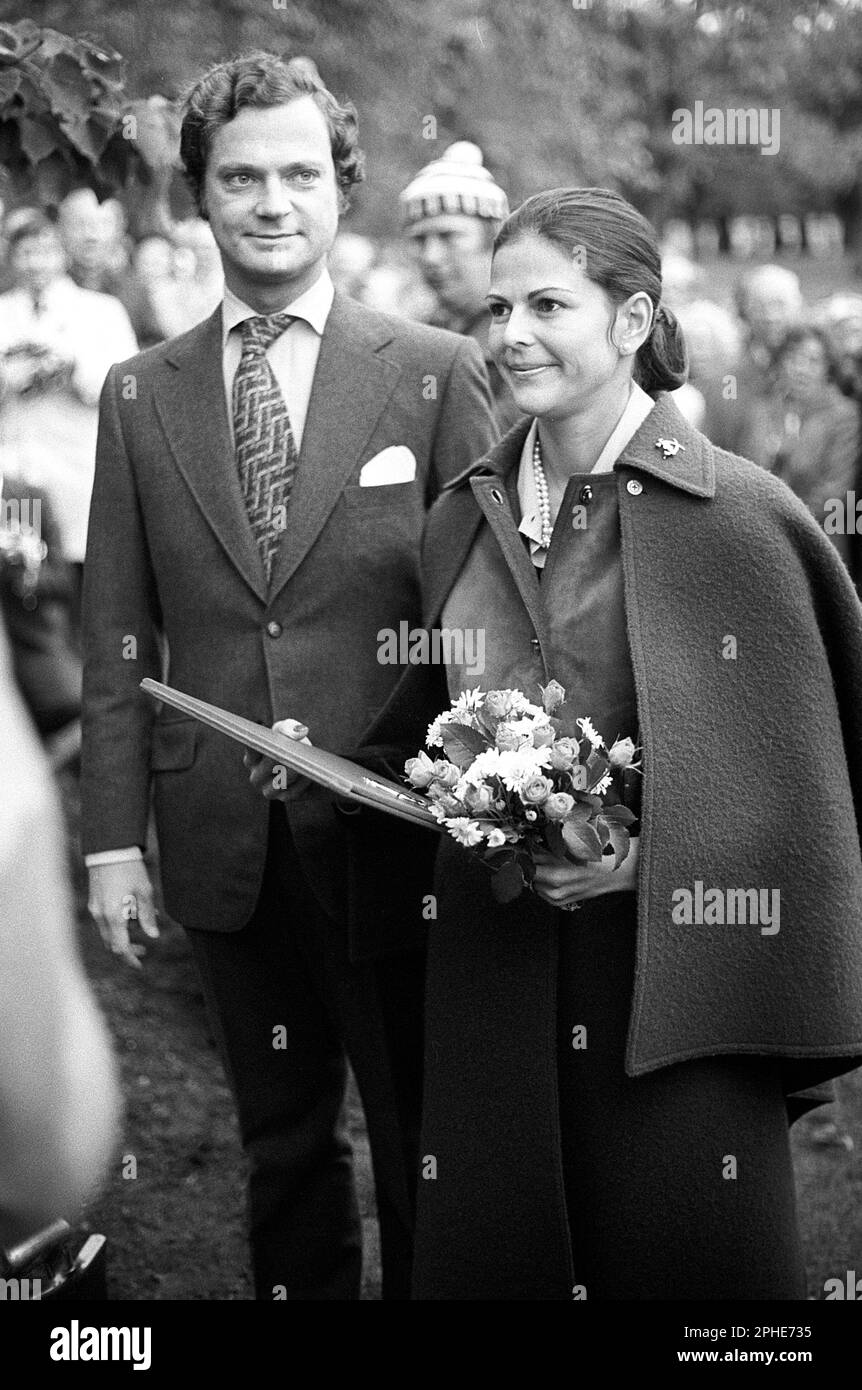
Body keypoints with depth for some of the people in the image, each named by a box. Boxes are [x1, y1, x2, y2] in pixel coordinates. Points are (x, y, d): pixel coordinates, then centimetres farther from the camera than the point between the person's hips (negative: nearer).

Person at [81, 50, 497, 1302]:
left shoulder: (436, 375, -2)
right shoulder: (141, 397, 6)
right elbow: (118, 635, 6)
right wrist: (113, 836, 1)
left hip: (392, 825, -2)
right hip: (223, 840, 2)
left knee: (422, 1136, 8)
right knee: (281, 1139, 14)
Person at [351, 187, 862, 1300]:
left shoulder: (737, 515, -9)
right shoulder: (463, 519, 9)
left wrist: (642, 854, -16)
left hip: (671, 961, -5)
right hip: (496, 950, 5)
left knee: (685, 1255, 2)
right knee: (488, 1251, 10)